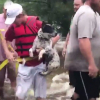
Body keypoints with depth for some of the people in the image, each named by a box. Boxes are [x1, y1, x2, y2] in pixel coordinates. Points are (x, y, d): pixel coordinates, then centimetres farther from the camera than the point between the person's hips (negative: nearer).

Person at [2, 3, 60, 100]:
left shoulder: (37, 23, -13)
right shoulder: (14, 26, -2)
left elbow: (56, 36, -8)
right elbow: (5, 39, 15)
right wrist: (7, 52, -2)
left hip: (39, 65, -2)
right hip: (24, 65, 2)